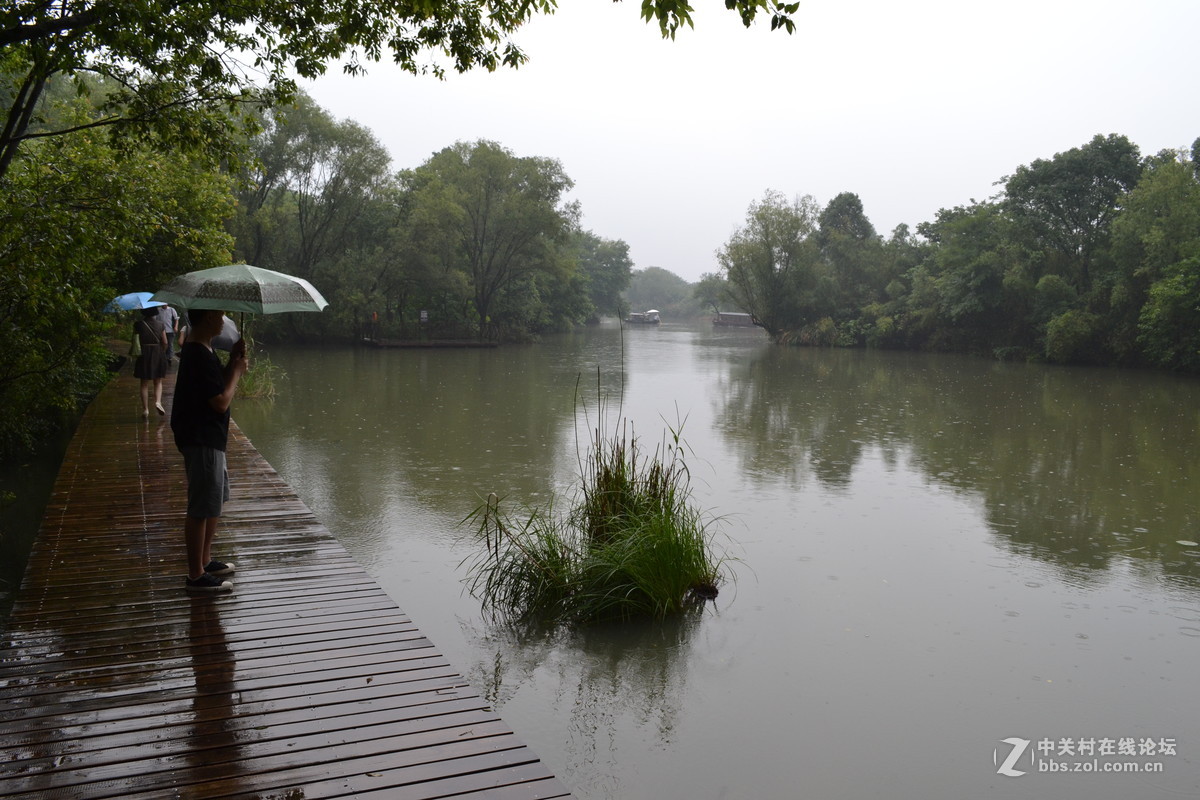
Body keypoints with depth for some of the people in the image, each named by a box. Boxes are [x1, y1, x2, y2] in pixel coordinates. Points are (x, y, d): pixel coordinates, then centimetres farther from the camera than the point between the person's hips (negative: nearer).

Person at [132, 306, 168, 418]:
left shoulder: (138, 324, -6)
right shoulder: (160, 324, -4)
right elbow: (165, 342, -2)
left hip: (143, 354, -1)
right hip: (158, 354, 1)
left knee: (145, 384, 8)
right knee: (158, 382, 14)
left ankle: (145, 409, 6)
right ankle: (158, 401, -8)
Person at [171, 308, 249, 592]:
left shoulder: (198, 350, 11)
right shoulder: (200, 356, -22)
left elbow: (217, 385, 16)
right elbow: (221, 402, -23)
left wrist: (232, 362, 4)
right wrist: (237, 369, -11)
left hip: (209, 438, 11)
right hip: (201, 441, -11)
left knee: (215, 500, 21)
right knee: (201, 509, -3)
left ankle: (205, 561, 33)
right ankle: (196, 576, 6)